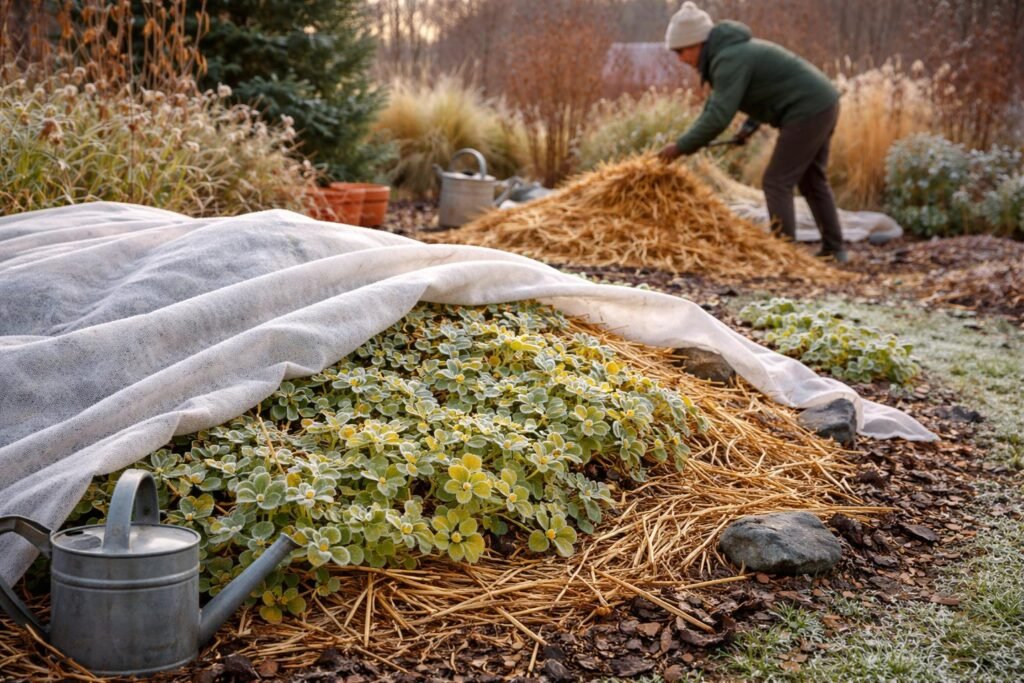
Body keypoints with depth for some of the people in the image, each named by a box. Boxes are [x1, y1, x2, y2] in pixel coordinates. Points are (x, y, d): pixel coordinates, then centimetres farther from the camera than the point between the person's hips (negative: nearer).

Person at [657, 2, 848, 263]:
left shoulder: (729, 60, -18)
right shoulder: (732, 50, 12)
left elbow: (718, 117, -25)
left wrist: (681, 147, -20)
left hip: (807, 112, -10)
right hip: (823, 104, 10)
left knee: (777, 182, -4)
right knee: (812, 180, 19)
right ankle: (834, 249, 25)